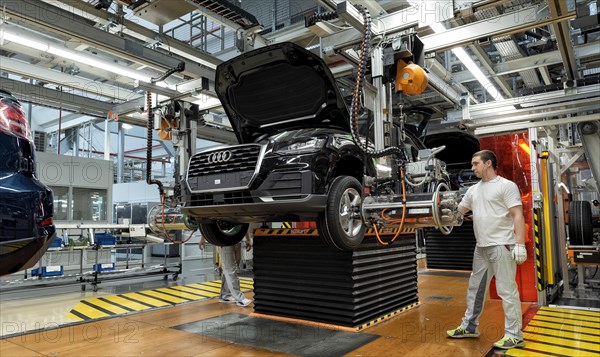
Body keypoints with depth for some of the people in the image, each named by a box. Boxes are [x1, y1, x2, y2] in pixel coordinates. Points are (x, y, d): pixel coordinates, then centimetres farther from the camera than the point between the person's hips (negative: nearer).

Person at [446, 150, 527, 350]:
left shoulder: (506, 185, -6)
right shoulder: (473, 190, 14)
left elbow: (518, 216, -12)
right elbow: (458, 211, 21)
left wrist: (520, 244, -19)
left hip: (502, 245, -8)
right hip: (481, 247, 8)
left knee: (506, 290, -3)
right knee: (475, 288, 15)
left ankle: (514, 335, 9)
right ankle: (469, 327, 27)